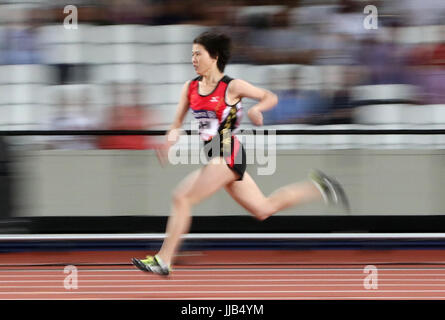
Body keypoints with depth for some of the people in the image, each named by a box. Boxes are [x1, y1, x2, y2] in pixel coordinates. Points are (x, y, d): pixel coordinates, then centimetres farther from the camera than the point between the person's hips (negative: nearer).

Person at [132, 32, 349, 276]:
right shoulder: (190, 88, 10)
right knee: (264, 209, 15)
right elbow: (177, 124, 10)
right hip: (216, 158, 8)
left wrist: (256, 109, -19)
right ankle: (317, 186, 26)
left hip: (228, 155, -8)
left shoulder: (232, 87, -7)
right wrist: (169, 141, -11)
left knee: (182, 198, -15)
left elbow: (271, 97, 2)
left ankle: (163, 260, -12)